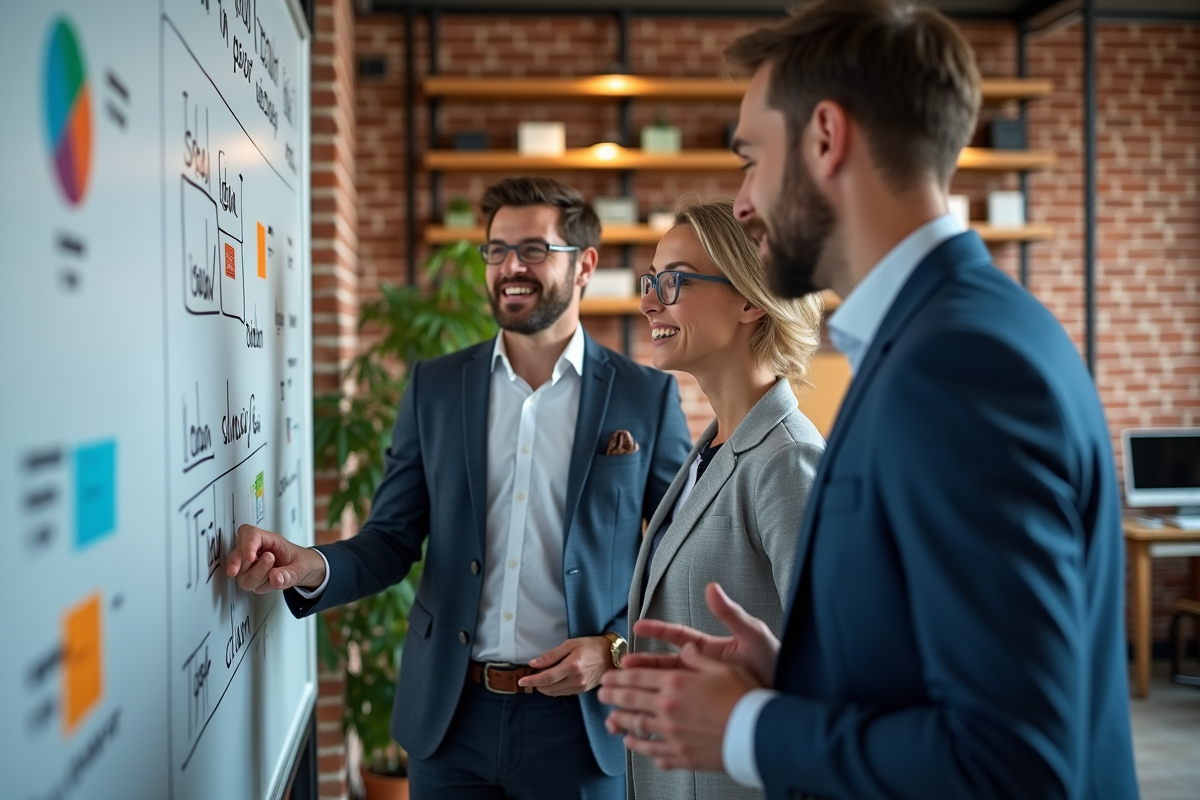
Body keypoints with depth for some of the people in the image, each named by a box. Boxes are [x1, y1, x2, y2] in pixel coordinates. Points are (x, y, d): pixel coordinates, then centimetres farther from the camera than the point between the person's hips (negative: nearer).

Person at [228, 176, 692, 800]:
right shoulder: (434, 387, 3)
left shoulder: (647, 396, -3)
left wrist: (617, 648, -13)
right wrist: (311, 567, -16)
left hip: (576, 719, -2)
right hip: (449, 717, 2)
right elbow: (390, 542, 3)